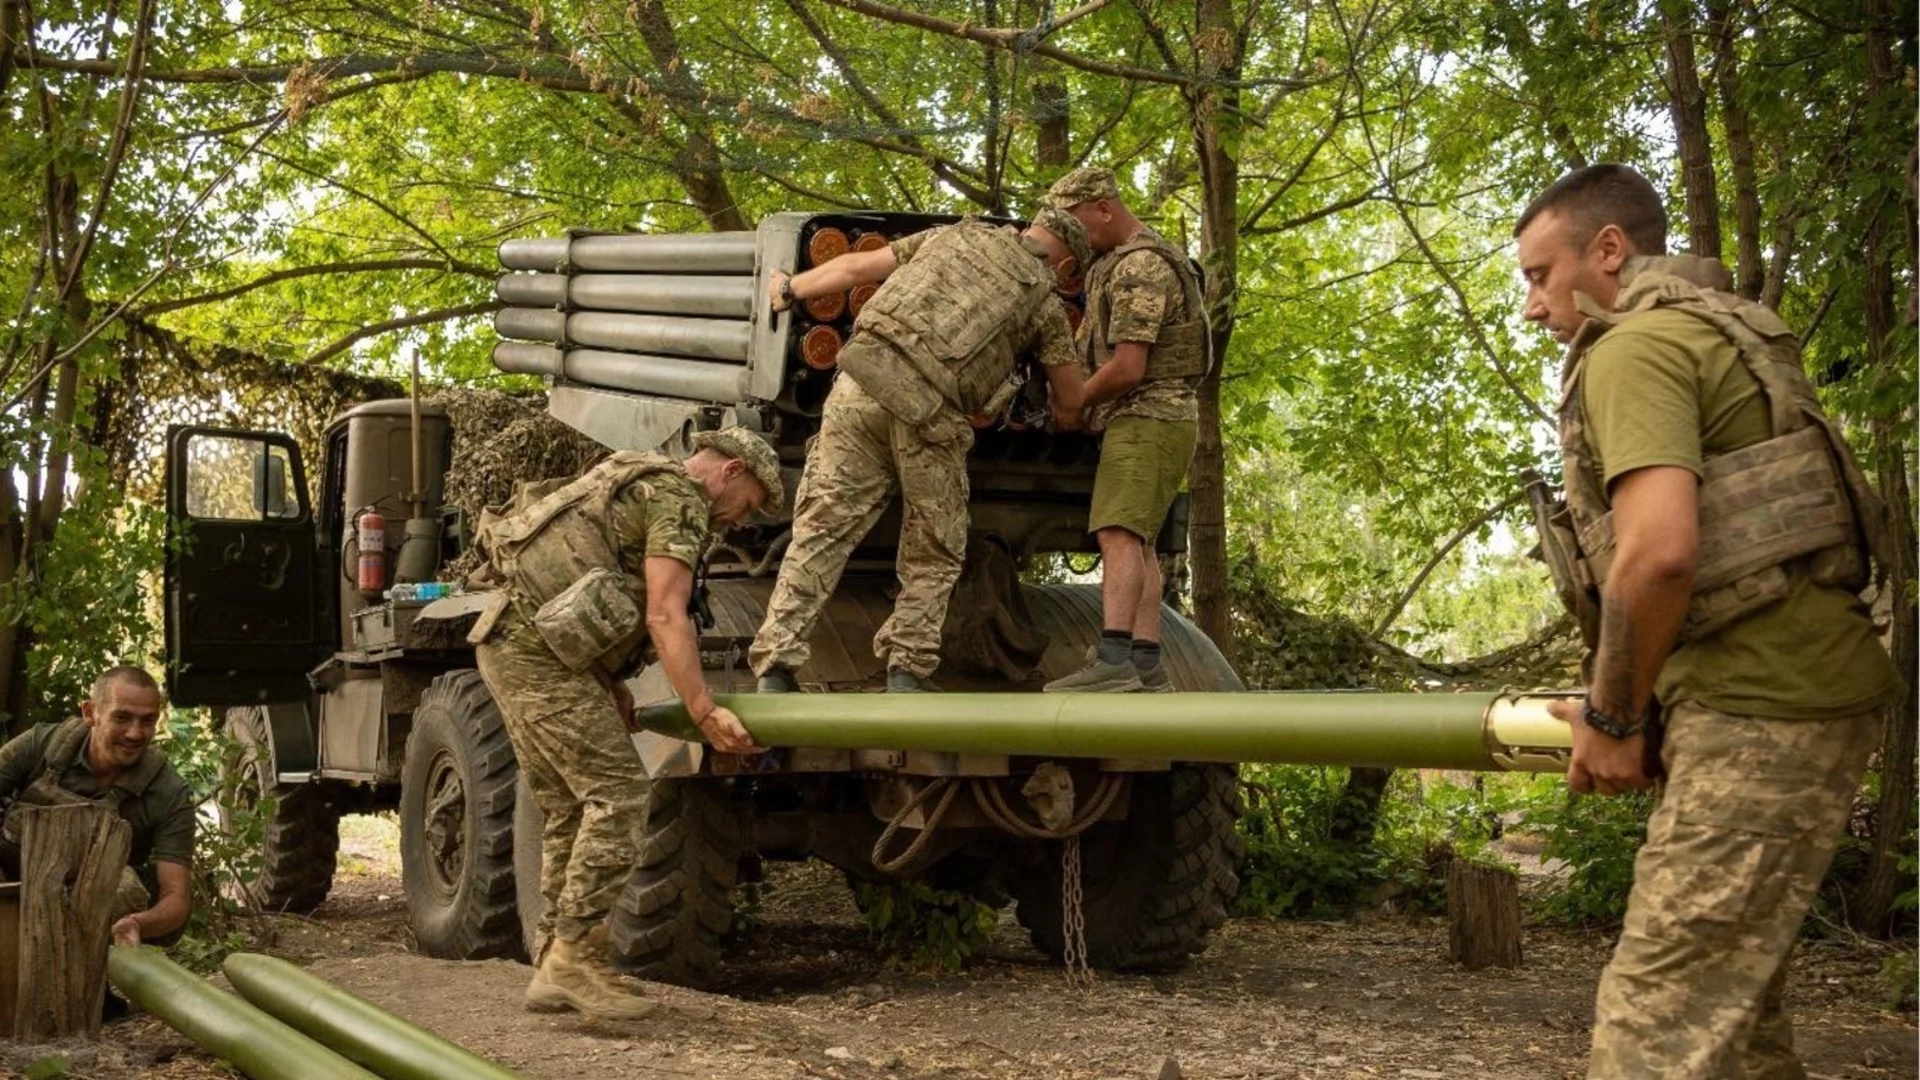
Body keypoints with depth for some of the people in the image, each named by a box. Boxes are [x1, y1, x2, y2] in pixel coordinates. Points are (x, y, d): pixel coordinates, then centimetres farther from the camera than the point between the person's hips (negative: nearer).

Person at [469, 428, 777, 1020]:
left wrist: (610, 688, 19)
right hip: (537, 648, -10)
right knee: (617, 793, -11)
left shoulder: (639, 485, 26)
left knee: (572, 809, 12)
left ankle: (555, 967, 14)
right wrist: (704, 711, -20)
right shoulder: (681, 497, -6)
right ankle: (573, 958, -11)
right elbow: (664, 617, -17)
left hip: (509, 644, 10)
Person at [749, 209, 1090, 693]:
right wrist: (1062, 416, 46)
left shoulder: (957, 234, 24)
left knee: (821, 530, 4)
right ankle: (905, 672, 3)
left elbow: (856, 267, 23)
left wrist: (789, 288, 35)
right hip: (930, 414, -3)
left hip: (863, 377, 3)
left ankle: (775, 663, -3)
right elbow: (1070, 403, 22)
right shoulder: (1045, 303, 16)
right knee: (933, 557, 14)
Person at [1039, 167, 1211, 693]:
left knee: (1118, 534, -22)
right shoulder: (1115, 263, 19)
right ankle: (1147, 666, 3)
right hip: (1144, 419, 11)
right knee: (1138, 542, 7)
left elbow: (1127, 368, -20)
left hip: (1149, 418, -11)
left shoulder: (1141, 268, -15)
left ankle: (1113, 662, -34)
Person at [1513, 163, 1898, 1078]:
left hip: (1760, 704, -11)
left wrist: (1610, 716, -10)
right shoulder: (1717, 333, 23)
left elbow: (1658, 549, -23)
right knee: (1731, 996, 17)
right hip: (1791, 685, 11)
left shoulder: (1635, 347, -9)